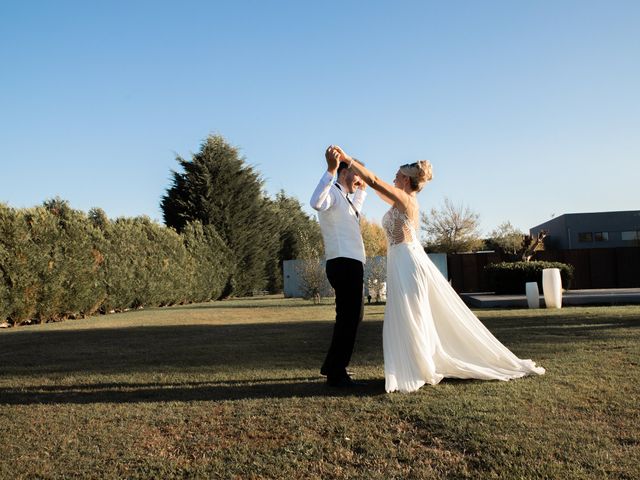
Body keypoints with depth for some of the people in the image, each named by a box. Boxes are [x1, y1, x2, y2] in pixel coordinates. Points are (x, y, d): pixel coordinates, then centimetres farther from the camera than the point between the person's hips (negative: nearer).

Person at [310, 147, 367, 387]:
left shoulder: (344, 198, 24)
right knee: (348, 318, -7)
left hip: (351, 265, 11)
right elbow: (316, 203, -32)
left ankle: (332, 366, 30)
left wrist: (361, 191, 41)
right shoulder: (332, 192, -7)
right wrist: (330, 170, -40)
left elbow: (354, 214, 47)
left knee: (354, 316, 20)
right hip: (344, 264, -11)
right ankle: (336, 374, 0)